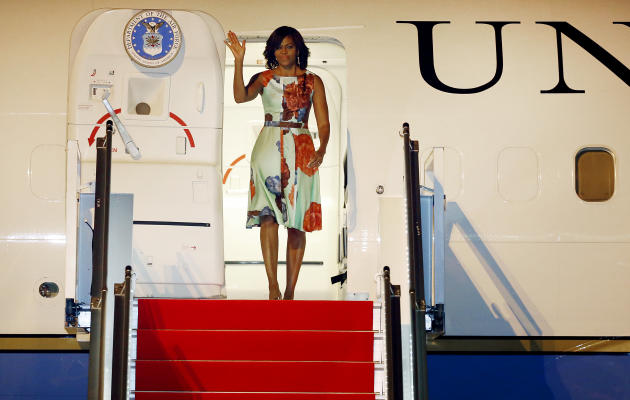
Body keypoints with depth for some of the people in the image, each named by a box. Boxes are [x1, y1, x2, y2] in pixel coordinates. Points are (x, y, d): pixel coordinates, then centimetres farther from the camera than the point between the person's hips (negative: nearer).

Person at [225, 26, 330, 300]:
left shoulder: (312, 81, 10)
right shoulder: (264, 79, 9)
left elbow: (323, 123, 5)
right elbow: (241, 97, -11)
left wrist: (322, 149, -12)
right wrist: (238, 61, -17)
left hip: (302, 152, 1)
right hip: (268, 147, 0)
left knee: (297, 222, -1)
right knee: (268, 215, -14)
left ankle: (290, 290, 5)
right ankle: (273, 285, -13)